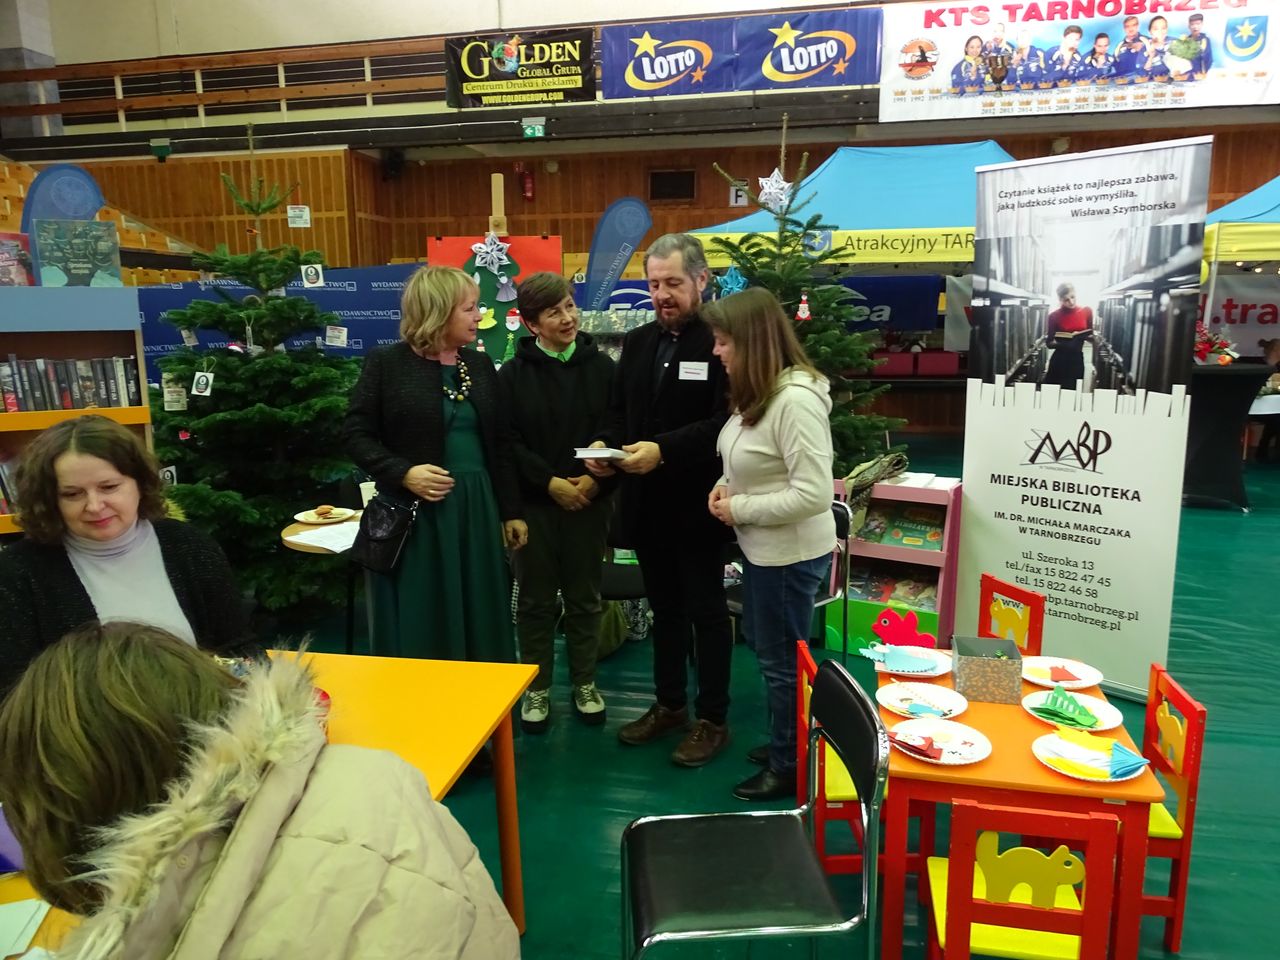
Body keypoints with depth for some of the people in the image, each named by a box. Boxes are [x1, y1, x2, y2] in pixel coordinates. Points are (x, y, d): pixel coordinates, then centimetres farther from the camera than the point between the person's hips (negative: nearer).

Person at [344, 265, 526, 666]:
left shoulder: (480, 364, 10)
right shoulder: (386, 363, -4)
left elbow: (499, 443, 12)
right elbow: (356, 435, -5)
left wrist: (511, 511, 10)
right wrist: (403, 473, -20)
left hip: (476, 510, 5)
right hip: (415, 513, -4)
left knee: (479, 624, 12)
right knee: (418, 628, 5)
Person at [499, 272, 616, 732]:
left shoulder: (600, 366, 2)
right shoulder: (513, 373, -3)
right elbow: (506, 442, -7)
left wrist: (597, 479, -14)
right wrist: (550, 482, -15)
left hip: (590, 501, 1)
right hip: (535, 503, -1)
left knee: (585, 597, 12)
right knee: (536, 599, 9)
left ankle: (584, 682, 28)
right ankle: (537, 687, 25)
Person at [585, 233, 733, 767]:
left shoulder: (720, 341, -11)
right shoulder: (636, 342, 11)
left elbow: (725, 421, -19)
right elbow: (619, 411, 14)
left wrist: (663, 449, -27)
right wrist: (605, 444, -7)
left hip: (696, 504, -6)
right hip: (646, 503, 6)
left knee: (706, 611, 7)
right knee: (664, 608, 18)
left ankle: (713, 720, 21)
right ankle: (669, 705, 33)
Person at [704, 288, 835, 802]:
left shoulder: (796, 399, -26)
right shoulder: (755, 393, 6)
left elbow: (814, 494, -29)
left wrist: (739, 509, -20)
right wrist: (727, 485, 0)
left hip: (791, 554, -10)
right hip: (763, 548, 10)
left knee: (782, 662, 6)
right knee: (764, 647, 23)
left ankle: (789, 767, 27)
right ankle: (785, 741, 42)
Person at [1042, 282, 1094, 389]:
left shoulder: (1087, 311, -1)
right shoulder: (1054, 316, -8)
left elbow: (1090, 335, 9)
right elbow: (1048, 343, -5)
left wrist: (1086, 337, -14)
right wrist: (1065, 344, -22)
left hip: (1077, 360, 2)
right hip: (1059, 361, -2)